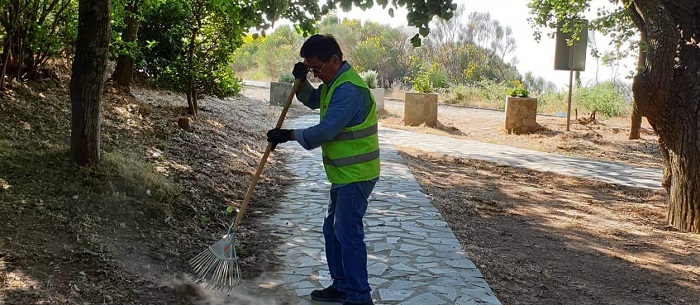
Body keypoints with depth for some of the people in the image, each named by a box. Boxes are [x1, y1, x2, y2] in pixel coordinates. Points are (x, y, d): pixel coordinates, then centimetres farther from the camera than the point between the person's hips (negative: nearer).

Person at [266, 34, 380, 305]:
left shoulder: (349, 88, -22)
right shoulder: (334, 83, 12)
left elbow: (326, 131, -26)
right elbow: (312, 100, 29)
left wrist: (290, 135, -14)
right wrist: (301, 81, 7)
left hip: (355, 175, -11)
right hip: (344, 173, 11)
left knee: (348, 233, -6)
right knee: (333, 229, 17)